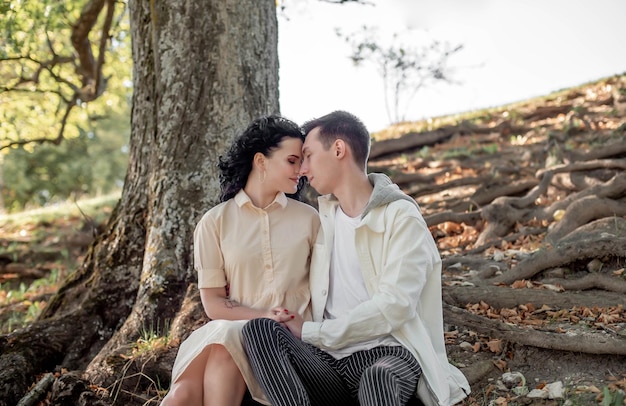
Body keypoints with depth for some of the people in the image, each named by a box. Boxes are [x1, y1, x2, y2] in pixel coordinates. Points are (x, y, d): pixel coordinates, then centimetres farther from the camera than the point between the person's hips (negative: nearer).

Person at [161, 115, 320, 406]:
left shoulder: (308, 218, 11)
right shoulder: (215, 222, 6)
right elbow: (213, 303, 4)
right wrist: (262, 316, -12)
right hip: (229, 331, 0)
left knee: (226, 346, -33)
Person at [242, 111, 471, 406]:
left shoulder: (401, 217, -3)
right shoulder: (323, 215, 17)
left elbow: (393, 307, -14)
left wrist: (310, 332, -10)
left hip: (388, 352, -6)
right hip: (330, 355, 6)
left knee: (377, 379, -42)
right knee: (258, 329, -24)